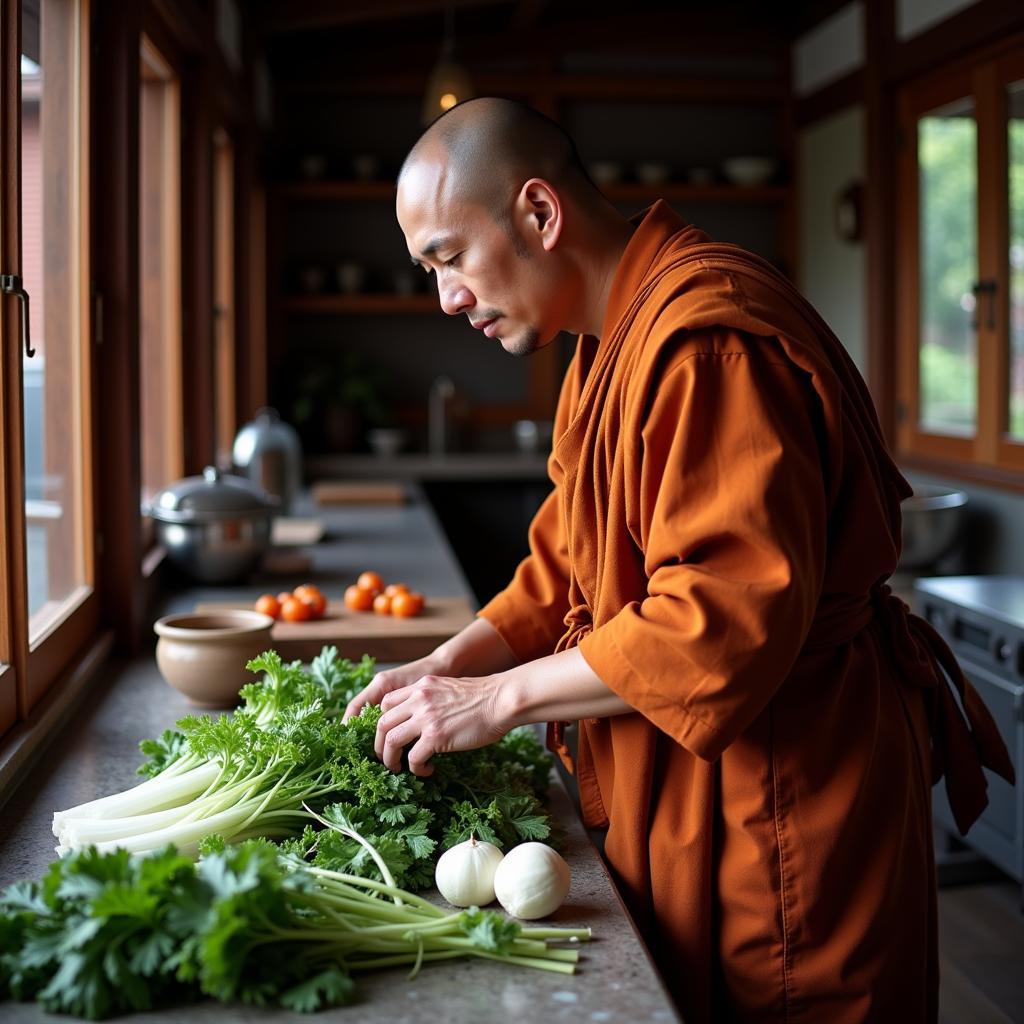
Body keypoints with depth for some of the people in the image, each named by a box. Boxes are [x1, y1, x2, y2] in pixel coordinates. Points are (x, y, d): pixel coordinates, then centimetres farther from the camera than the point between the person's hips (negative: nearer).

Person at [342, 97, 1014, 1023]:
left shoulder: (705, 333, -23)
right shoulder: (611, 343, 13)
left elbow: (721, 619, -29)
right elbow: (568, 564, 15)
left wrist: (499, 698, -21)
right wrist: (448, 664, 1)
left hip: (785, 799, -10)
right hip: (683, 790, 10)